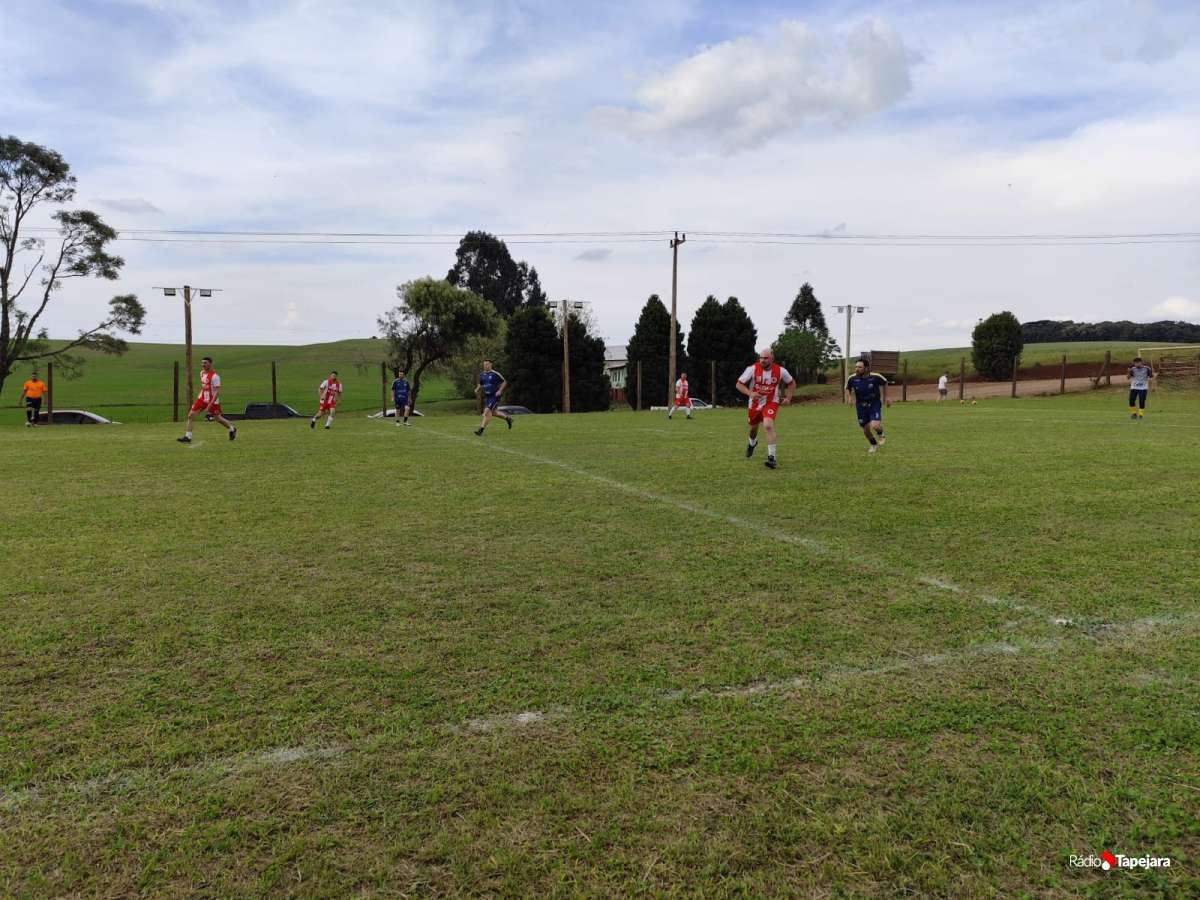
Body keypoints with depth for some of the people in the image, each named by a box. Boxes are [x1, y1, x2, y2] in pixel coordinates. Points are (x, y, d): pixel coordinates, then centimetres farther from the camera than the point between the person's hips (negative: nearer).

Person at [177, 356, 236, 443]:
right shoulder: (202, 373, 5)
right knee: (190, 415, -3)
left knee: (218, 418, 7)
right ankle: (188, 437, 1)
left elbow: (217, 392, -22)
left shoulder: (215, 376, -20)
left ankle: (232, 429, 34)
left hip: (212, 400, -7)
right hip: (202, 398, 7)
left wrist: (209, 406, -26)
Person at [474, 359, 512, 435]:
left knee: (487, 411, -17)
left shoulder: (495, 374, -11)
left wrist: (500, 391, -16)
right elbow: (480, 384, 21)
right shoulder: (482, 374, 6)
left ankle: (481, 429, -16)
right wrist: (477, 390, 1)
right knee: (493, 412, 14)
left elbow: (504, 382, -4)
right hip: (487, 397, 7)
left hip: (495, 396, -7)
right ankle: (508, 418, 36)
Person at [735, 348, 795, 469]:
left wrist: (788, 398, -2)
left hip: (771, 402, -2)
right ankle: (752, 443, 57)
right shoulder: (752, 369, -17)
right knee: (753, 428, 19)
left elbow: (792, 383, 8)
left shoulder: (780, 371, -12)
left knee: (768, 425, -26)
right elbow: (739, 384, -12)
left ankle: (772, 457, -22)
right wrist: (750, 393, -28)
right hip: (755, 403, 2)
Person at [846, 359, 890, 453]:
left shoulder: (875, 377, -19)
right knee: (866, 429, 9)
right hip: (861, 406, 3)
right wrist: (849, 397, -11)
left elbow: (885, 383, 3)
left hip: (875, 405, -3)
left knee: (875, 426, -23)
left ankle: (881, 434, 15)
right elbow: (847, 388, 8)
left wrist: (885, 397, 8)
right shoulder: (852, 379, -14)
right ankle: (873, 445, 40)